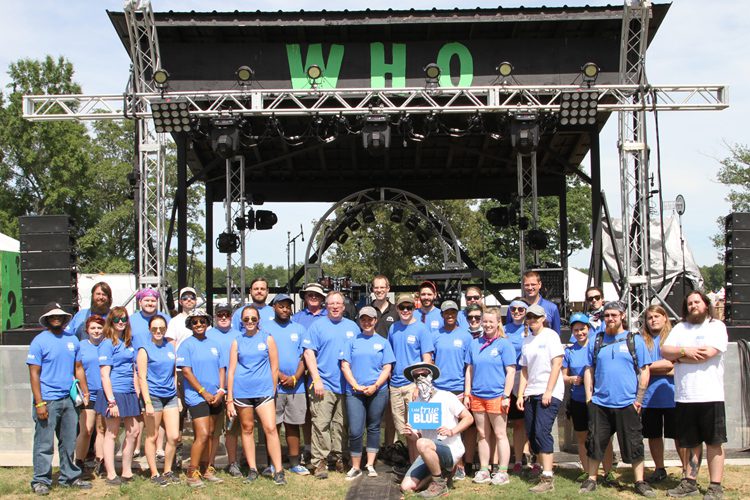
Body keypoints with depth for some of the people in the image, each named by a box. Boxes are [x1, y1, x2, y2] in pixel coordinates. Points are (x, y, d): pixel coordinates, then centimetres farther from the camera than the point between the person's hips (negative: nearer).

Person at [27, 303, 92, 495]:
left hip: (68, 400, 5)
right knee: (44, 444, -2)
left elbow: (78, 367, 16)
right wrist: (39, 403, -14)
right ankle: (41, 481, 8)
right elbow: (34, 373, -8)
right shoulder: (39, 341, -5)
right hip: (48, 401, -5)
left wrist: (85, 391, 4)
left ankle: (70, 477, 23)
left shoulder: (72, 340, 10)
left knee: (69, 442, 13)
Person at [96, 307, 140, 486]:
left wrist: (138, 395, 13)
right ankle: (111, 475, 8)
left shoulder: (128, 343, 14)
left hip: (129, 394, 7)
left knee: (133, 432, 10)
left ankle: (127, 472, 22)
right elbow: (104, 375, -13)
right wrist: (111, 401, -19)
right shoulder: (107, 343, -8)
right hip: (114, 393, -7)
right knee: (112, 434, 1)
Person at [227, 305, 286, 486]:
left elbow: (274, 367, 6)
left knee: (270, 428, -9)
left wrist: (273, 391, 6)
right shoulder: (237, 341, 7)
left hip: (264, 391, -2)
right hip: (242, 391, 2)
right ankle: (252, 469, 18)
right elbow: (231, 370, 6)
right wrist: (229, 399, 3)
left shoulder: (267, 339, 3)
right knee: (247, 429, 8)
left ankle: (278, 471, -6)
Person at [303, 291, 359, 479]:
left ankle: (339, 458, 18)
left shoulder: (352, 327, 14)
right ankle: (320, 461, -3)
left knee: (341, 425, 9)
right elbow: (309, 353, -3)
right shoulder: (318, 325, 2)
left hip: (346, 385, 4)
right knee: (321, 425, -7)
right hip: (324, 385, -3)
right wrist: (316, 380, -11)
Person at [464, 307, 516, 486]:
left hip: (496, 396, -5)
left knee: (499, 434, 0)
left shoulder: (504, 344, -2)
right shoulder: (475, 344, 12)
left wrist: (506, 396, -12)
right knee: (482, 435, 10)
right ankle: (483, 470, 17)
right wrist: (467, 394, 8)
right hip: (477, 396, 5)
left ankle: (502, 472, 5)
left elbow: (510, 372, -6)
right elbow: (469, 370, 14)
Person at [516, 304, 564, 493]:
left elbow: (557, 364, -10)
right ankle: (539, 465, 29)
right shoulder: (526, 341, 15)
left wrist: (548, 392, -16)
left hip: (549, 394, -6)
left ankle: (547, 479, -17)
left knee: (542, 432, -16)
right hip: (531, 394, 7)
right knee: (531, 433, 8)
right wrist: (521, 395, 8)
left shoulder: (550, 335, -3)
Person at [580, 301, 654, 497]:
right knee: (595, 442, 6)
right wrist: (589, 397, 3)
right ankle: (591, 479, 18)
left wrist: (639, 400, -4)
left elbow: (644, 371, 2)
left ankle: (640, 482, 14)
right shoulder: (596, 341, 9)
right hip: (599, 403, 2)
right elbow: (589, 371, 11)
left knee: (634, 444, 3)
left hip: (627, 404, -2)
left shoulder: (635, 340, 3)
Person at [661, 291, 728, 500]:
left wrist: (678, 357, -4)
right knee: (691, 443, 12)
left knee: (714, 442, 1)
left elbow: (707, 353, -14)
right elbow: (665, 351, 4)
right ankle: (690, 483, 19)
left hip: (710, 396, -4)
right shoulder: (680, 328, 15)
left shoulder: (717, 326, 0)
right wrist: (685, 351, -13)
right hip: (684, 396, 4)